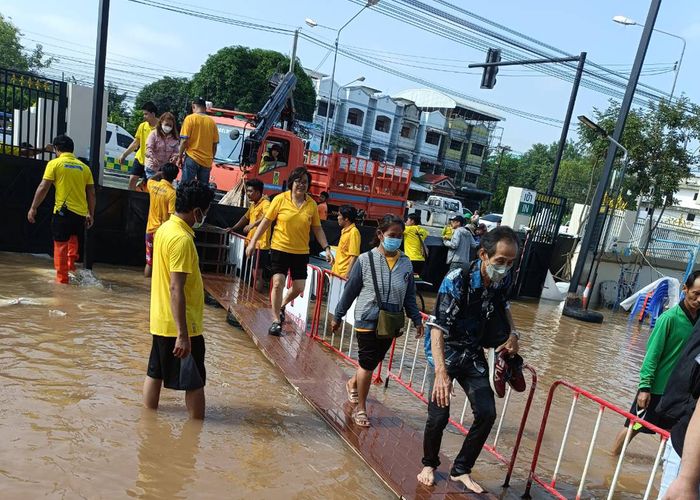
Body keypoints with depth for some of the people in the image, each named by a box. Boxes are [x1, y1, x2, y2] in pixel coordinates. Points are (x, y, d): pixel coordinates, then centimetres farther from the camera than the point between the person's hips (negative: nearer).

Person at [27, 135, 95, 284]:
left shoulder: (54, 163, 0)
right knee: (73, 236, 29)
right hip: (81, 212, 4)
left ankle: (62, 277, 7)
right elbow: (91, 193, 9)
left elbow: (43, 188, -5)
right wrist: (91, 214, 16)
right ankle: (71, 263, 15)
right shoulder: (84, 167, 10)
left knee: (60, 244, 5)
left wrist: (33, 208, 3)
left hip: (63, 211, -4)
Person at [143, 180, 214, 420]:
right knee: (195, 382, 4)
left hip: (161, 320, 9)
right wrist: (183, 335, -25)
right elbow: (176, 289, -26)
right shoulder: (182, 239, -23)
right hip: (180, 324, -9)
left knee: (155, 373, 18)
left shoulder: (165, 228, 6)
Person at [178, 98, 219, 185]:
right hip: (207, 161, 4)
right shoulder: (212, 121, 8)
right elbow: (215, 144, 9)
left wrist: (180, 156, 2)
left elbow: (184, 140, -8)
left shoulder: (190, 118, -3)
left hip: (192, 158, -4)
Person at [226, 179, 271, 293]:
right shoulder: (253, 204, 16)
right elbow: (246, 217, 31)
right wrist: (233, 228, 33)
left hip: (260, 245, -9)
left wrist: (252, 224, -41)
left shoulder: (265, 203, -13)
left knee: (257, 273, -5)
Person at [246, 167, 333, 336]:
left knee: (299, 287, 5)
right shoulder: (280, 199, -6)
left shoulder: (312, 204, 0)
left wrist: (326, 248, 1)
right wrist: (253, 242, -2)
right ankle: (276, 321, 7)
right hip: (280, 248, -2)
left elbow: (317, 228, 8)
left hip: (301, 252, 3)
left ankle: (282, 306, 36)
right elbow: (266, 222, -1)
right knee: (278, 283, -8)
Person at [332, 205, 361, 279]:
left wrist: (347, 274, -22)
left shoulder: (353, 232, -14)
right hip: (338, 272, 9)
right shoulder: (344, 231, 13)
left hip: (344, 274, -9)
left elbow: (354, 256, -18)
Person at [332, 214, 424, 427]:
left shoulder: (406, 264, 0)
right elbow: (350, 290, -3)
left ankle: (353, 383, 47)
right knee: (368, 364, 2)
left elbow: (410, 296, 8)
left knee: (373, 362, 16)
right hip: (368, 320, -4)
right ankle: (361, 409, 19)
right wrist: (338, 316, 2)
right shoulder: (366, 259, -10)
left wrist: (417, 320, 6)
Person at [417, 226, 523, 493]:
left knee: (486, 413, 1)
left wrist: (512, 333, -2)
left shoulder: (504, 278, -10)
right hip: (445, 352, -5)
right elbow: (438, 327, -36)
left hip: (473, 353, 5)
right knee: (439, 414, -9)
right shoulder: (457, 280, -29)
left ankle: (461, 470, 22)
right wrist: (441, 372, -48)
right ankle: (429, 464, 23)